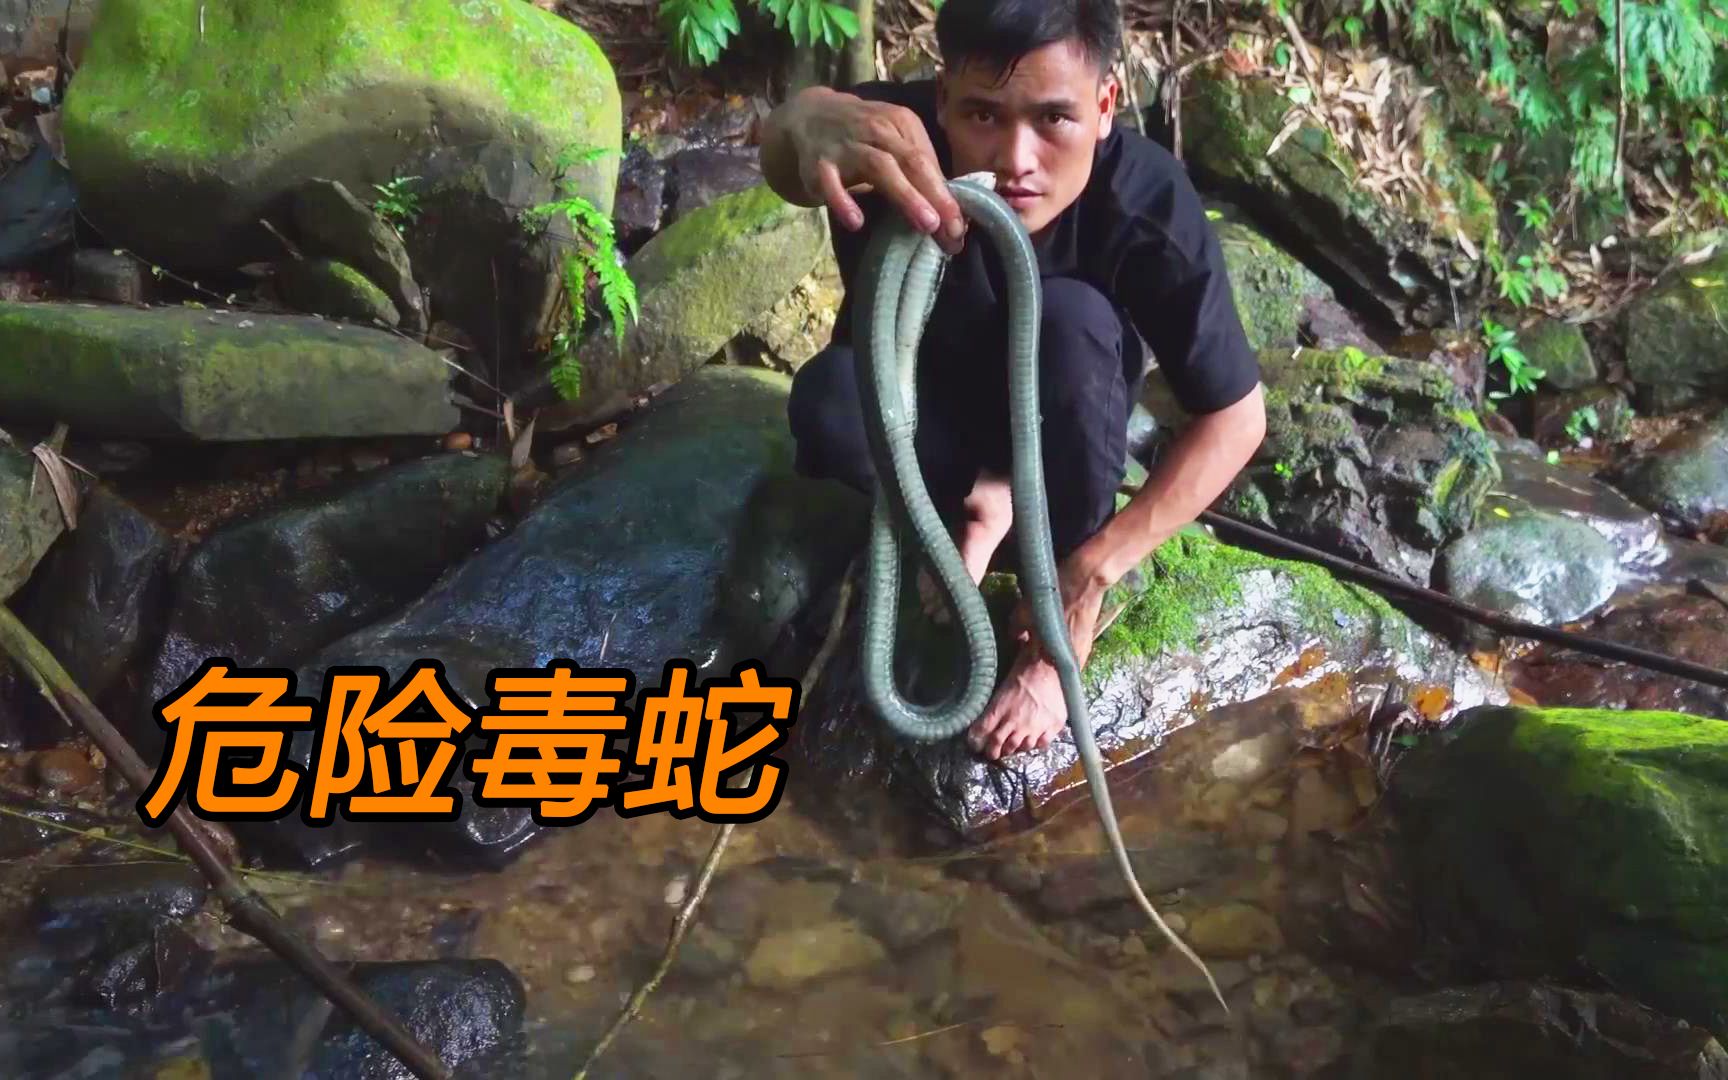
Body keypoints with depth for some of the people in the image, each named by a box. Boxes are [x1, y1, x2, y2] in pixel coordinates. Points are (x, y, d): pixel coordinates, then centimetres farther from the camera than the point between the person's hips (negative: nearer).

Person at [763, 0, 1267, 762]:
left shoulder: (1147, 199, -28)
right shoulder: (899, 135, -30)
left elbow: (1235, 419, -21)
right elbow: (785, 166, -53)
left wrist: (1093, 570, -28)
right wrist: (806, 120, -78)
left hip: (1057, 434, 1)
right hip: (917, 410, 0)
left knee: (1071, 317, -32)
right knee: (826, 400, -33)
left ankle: (1061, 626, -17)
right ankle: (981, 502, -3)